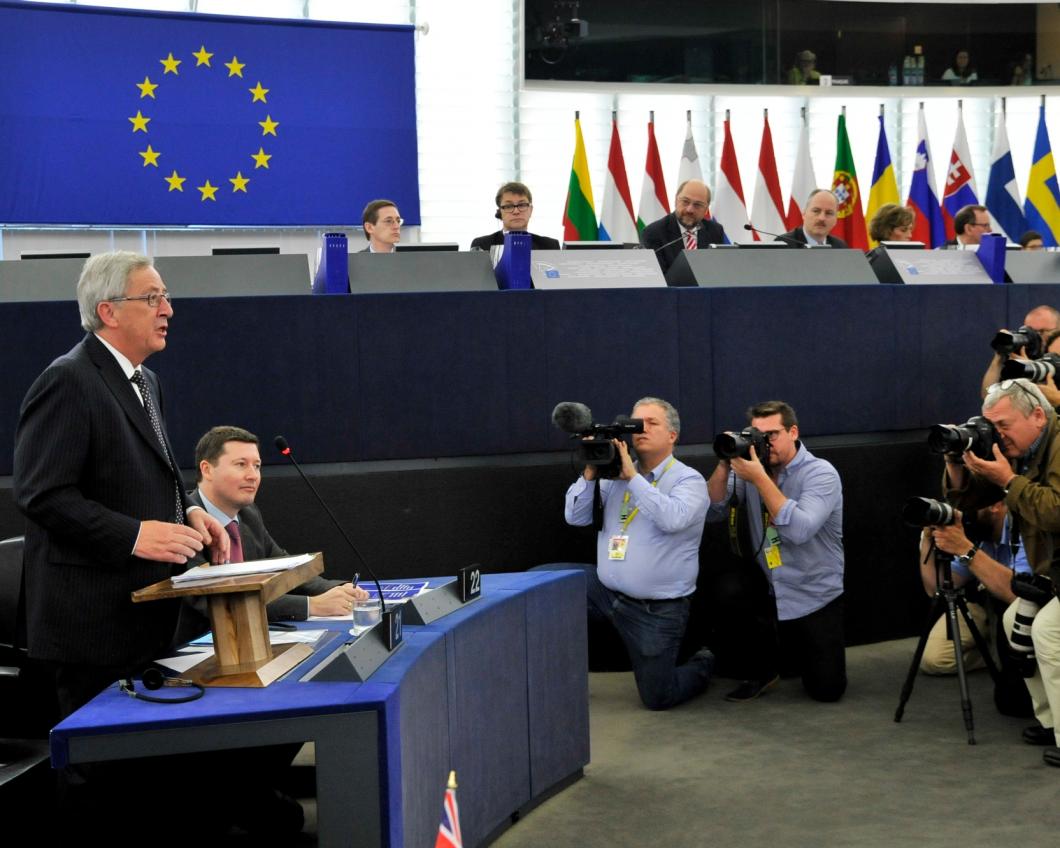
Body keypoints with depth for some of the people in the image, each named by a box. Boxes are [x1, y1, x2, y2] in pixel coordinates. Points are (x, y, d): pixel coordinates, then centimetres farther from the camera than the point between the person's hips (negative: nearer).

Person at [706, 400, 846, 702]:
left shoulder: (820, 473, -17)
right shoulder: (751, 467, -2)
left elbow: (799, 530, -33)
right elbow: (711, 512, -6)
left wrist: (759, 478, -33)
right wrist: (724, 465, -19)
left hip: (815, 596, -3)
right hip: (768, 585, 4)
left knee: (827, 689, -9)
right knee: (727, 588, -29)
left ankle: (798, 653, 28)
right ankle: (761, 671, -4)